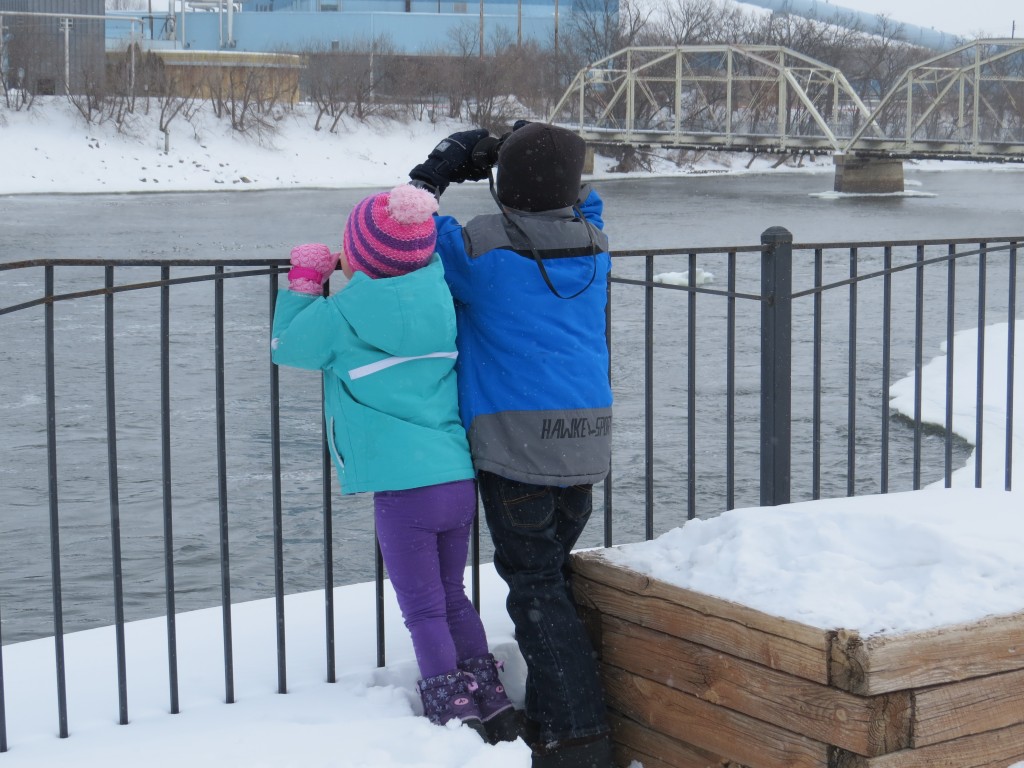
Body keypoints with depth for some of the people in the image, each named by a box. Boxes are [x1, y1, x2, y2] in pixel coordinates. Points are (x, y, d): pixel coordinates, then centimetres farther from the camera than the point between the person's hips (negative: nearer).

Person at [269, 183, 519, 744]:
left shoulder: (342, 314, -9)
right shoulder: (439, 293, 3)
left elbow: (285, 347, 8)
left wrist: (303, 281, 18)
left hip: (403, 488, -6)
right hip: (460, 481, 6)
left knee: (424, 611, 3)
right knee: (451, 596, 19)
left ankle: (455, 717, 5)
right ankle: (493, 707, 23)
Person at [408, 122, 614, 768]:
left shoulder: (481, 249, -8)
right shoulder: (593, 247, 6)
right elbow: (583, 205, 30)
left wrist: (442, 167, 16)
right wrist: (539, 146, 21)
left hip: (514, 442, -5)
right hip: (587, 442, 6)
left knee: (535, 586, -1)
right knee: (553, 571, 18)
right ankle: (552, 714, 24)